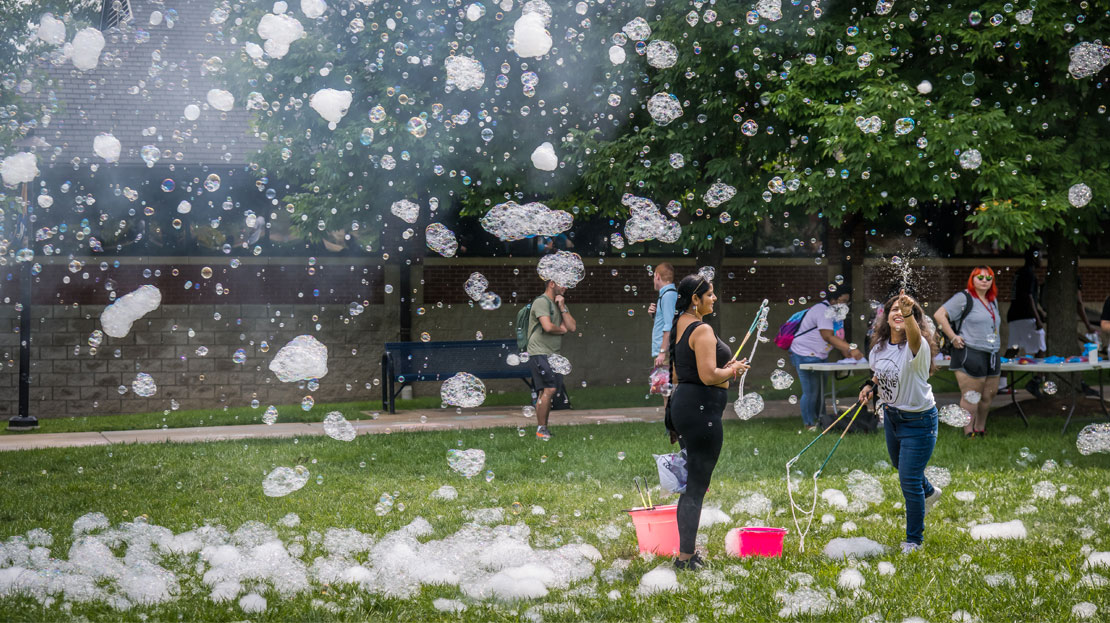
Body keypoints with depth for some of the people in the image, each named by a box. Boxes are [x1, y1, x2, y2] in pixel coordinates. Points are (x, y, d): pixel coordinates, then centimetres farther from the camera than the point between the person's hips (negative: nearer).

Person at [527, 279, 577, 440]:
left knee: (546, 392, 9)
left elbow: (572, 327, 8)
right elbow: (548, 327, -22)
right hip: (540, 353, -9)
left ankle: (542, 429, 12)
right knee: (549, 389, -17)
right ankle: (541, 429, -13)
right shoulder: (542, 302, -10)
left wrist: (562, 308, -2)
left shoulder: (559, 304, 18)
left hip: (553, 354, 9)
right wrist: (562, 330, -1)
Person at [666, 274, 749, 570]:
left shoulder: (679, 326, 14)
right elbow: (708, 376, -24)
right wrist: (733, 370, -6)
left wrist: (724, 368, 15)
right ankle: (685, 558, -3)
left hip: (682, 403, 10)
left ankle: (686, 551, 21)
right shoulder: (702, 330, -16)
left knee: (692, 483, 16)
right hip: (701, 409, -10)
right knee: (697, 487, -5)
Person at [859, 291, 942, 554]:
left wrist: (909, 314, -72)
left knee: (909, 480, -6)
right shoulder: (880, 346, -5)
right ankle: (929, 492, 62)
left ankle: (914, 539, 14)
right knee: (899, 464, 29)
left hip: (918, 421, -8)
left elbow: (914, 337, -53)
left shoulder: (916, 347, -26)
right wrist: (870, 385, 0)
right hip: (891, 415, 8)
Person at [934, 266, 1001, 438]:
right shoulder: (964, 298, -7)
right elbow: (939, 315, -12)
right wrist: (953, 337, -14)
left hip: (992, 355, 8)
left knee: (989, 395, 12)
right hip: (970, 354, -8)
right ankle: (969, 434, 0)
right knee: (971, 396, -6)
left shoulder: (992, 301, 17)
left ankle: (980, 430, 26)